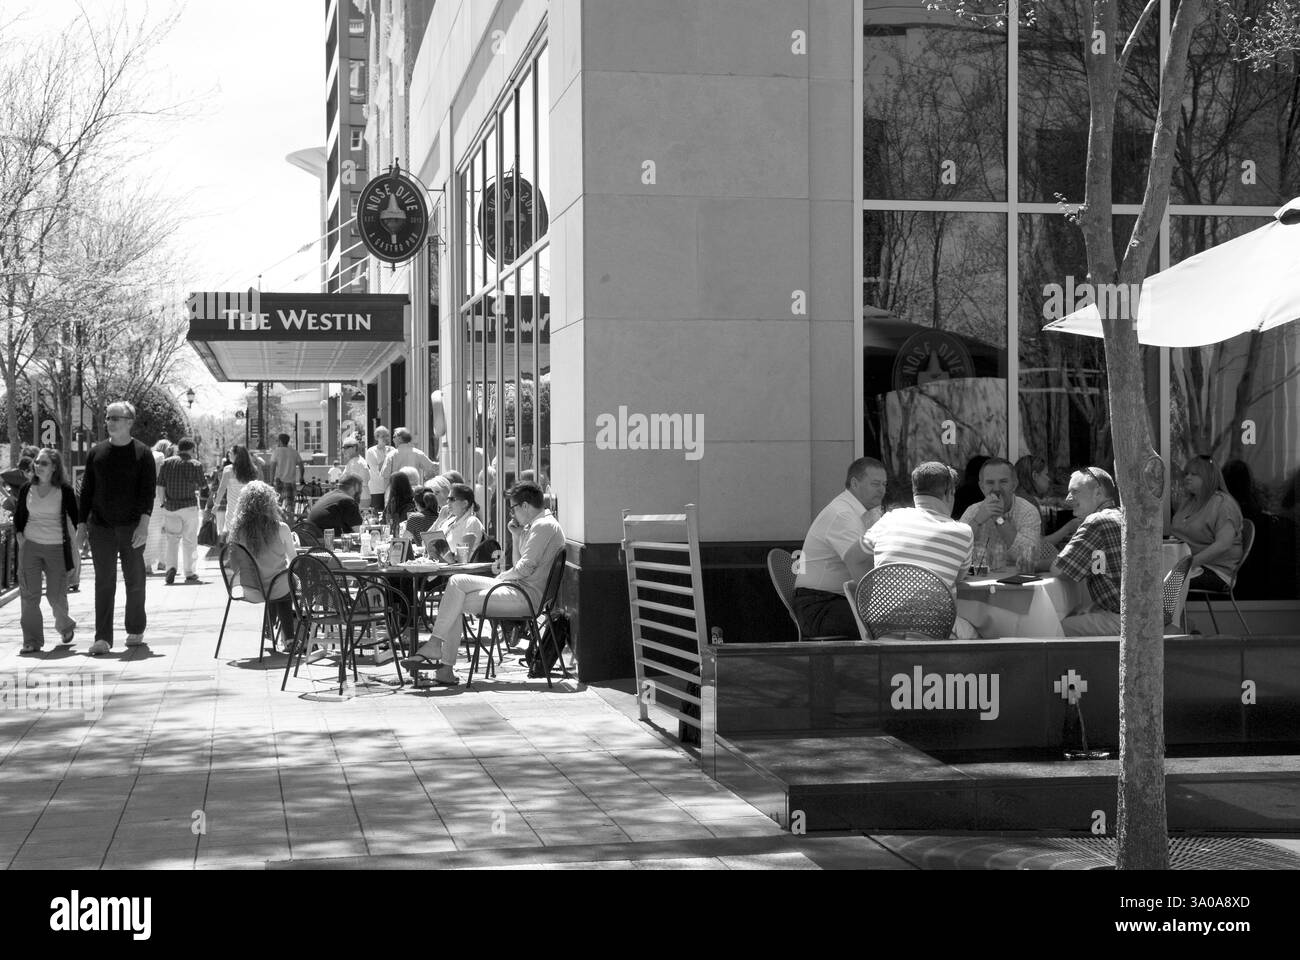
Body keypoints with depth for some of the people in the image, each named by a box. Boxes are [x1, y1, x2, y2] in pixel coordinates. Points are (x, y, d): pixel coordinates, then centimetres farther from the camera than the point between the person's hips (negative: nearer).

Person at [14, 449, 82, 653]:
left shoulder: (64, 490, -4)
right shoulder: (27, 489, 6)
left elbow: (76, 517, -1)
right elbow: (18, 517, 15)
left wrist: (77, 543, -6)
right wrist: (20, 539, 2)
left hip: (57, 548, -2)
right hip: (30, 546, 2)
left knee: (56, 595, 1)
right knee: (29, 594, -6)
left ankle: (64, 624, 33)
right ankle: (31, 641, -3)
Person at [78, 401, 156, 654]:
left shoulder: (142, 453, 0)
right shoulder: (96, 452, 9)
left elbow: (148, 491, -5)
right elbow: (86, 490, 12)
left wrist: (144, 523, -16)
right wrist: (82, 525, 7)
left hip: (132, 527, -2)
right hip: (100, 527, 2)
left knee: (135, 581, 6)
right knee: (104, 583, -3)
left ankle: (135, 630, 22)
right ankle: (103, 638, -6)